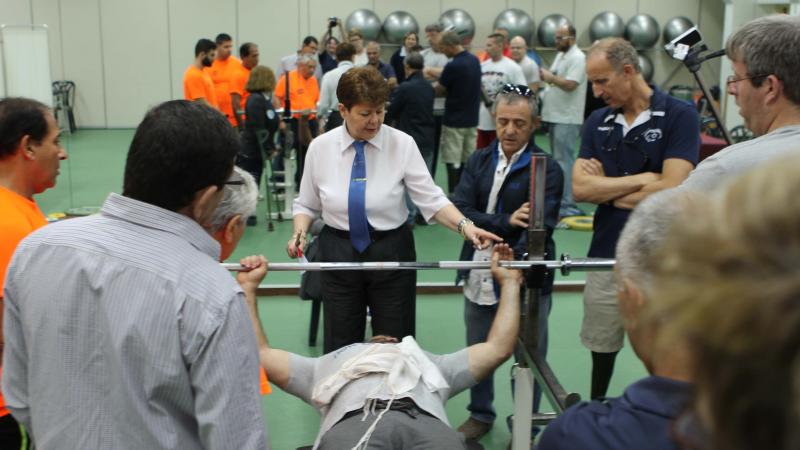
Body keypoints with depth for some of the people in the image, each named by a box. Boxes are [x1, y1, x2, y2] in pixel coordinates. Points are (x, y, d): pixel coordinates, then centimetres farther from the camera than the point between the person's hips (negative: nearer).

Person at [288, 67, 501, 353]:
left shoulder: (402, 144, -10)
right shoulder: (320, 147, -4)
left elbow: (431, 199, -15)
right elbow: (306, 204, 5)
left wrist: (464, 226, -31)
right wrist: (300, 233, -15)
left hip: (391, 254, -1)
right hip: (339, 254, 1)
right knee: (340, 348, 11)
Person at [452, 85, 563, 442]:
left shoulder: (547, 169, -8)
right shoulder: (479, 161, 5)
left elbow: (539, 228, -19)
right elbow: (460, 210, -6)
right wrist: (506, 222, -20)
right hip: (480, 276, 4)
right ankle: (481, 413, 43)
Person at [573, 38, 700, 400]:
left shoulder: (679, 116, -9)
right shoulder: (597, 122, 5)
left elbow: (671, 190, -19)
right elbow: (580, 189, -4)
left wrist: (605, 187, -8)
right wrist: (640, 179, -13)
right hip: (606, 255, 4)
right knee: (601, 346, 18)